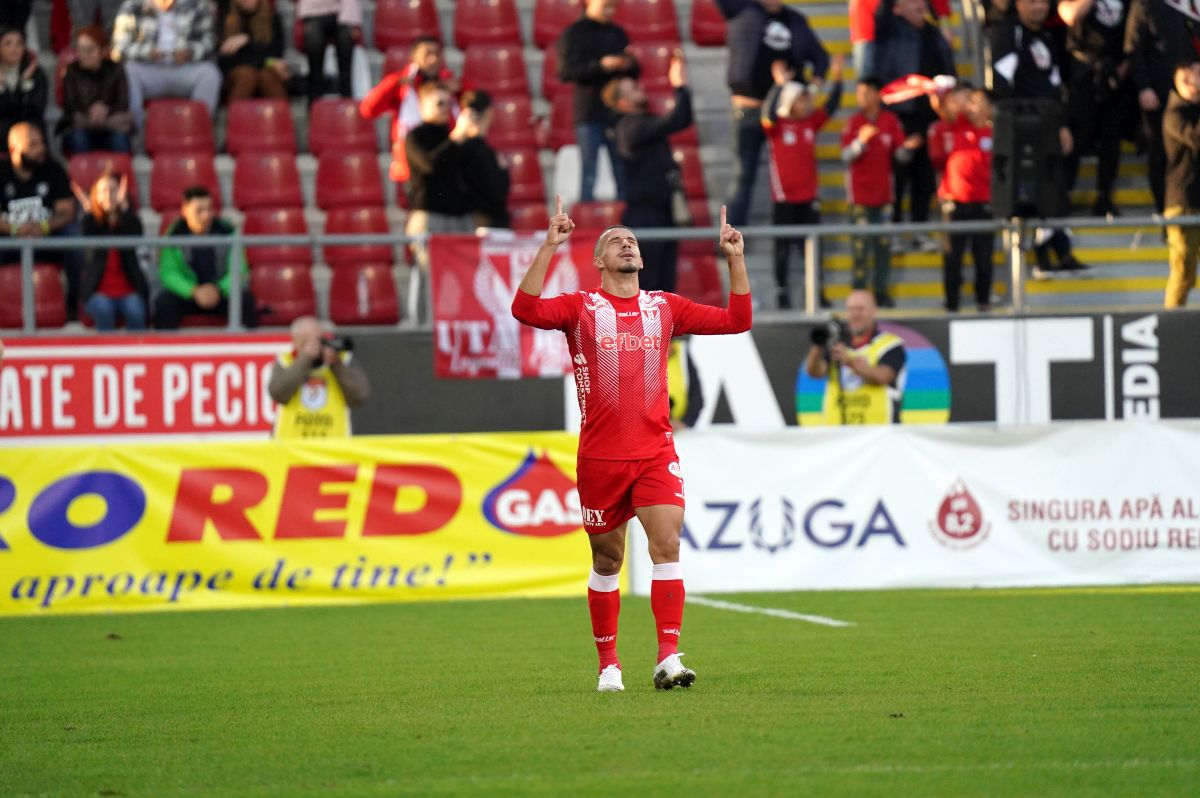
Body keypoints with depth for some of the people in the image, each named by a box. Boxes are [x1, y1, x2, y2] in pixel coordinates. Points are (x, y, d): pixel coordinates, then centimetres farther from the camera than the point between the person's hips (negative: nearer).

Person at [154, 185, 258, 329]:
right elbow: (168, 272, -11)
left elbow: (238, 270, -8)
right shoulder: (174, 236, -8)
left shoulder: (227, 232, -7)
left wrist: (218, 290, -28)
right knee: (164, 302, -30)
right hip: (187, 293, 0)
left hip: (223, 292, 0)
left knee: (246, 300, -30)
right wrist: (194, 291, -28)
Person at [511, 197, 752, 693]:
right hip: (600, 456, -1)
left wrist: (735, 261, 2)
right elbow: (526, 309, -15)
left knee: (667, 545, -15)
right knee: (607, 561, 7)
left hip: (656, 452, 1)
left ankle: (668, 659, -18)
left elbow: (736, 320, 10)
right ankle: (608, 664, 18)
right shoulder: (580, 307, 3)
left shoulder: (665, 307, 10)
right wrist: (549, 247, -20)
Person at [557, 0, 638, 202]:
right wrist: (601, 66, -20)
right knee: (589, 175, -4)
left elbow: (635, 72, 16)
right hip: (589, 116, -4)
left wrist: (630, 65, -8)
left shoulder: (618, 34, 14)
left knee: (623, 175, 2)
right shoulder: (574, 33, 0)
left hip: (617, 113, 4)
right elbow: (566, 72, -9)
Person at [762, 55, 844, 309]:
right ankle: (782, 294, 9)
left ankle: (816, 292, 15)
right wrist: (780, 85, -35)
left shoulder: (811, 123, 5)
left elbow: (831, 107, -1)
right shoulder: (775, 126, -8)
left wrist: (836, 79, -13)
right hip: (784, 198, -4)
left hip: (809, 196, 4)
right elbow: (769, 112, -27)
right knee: (783, 247, 3)